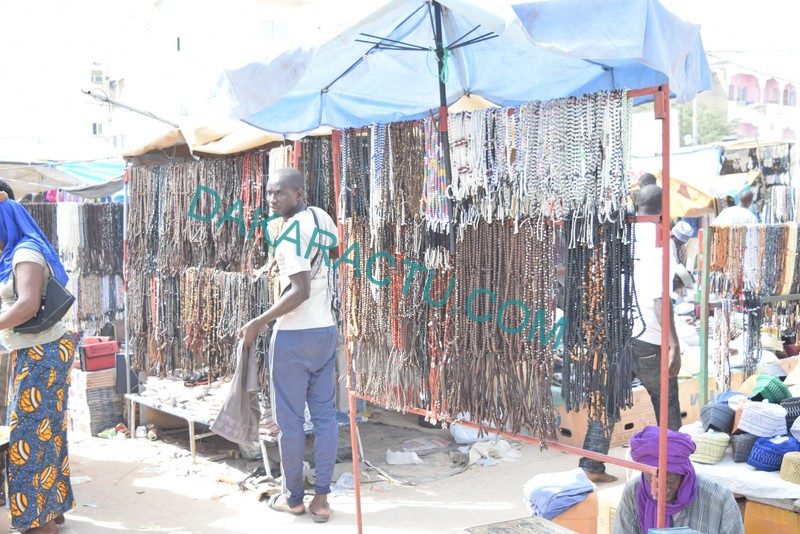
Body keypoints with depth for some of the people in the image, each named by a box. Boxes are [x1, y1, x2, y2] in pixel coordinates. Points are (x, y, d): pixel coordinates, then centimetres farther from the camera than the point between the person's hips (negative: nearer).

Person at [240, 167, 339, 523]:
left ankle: (293, 497, 18)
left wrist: (259, 323, -17)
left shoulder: (290, 232, -17)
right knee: (324, 414, 8)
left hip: (294, 336, -8)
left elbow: (300, 292, -23)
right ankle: (321, 497, 13)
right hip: (326, 332, 8)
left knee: (289, 419, 5)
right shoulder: (321, 217, 7)